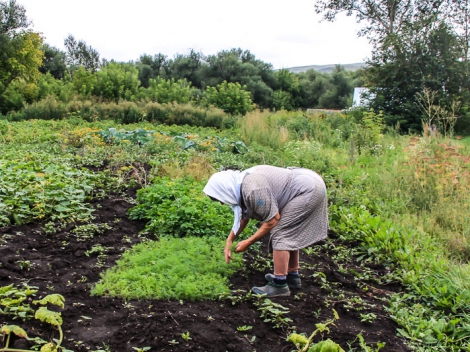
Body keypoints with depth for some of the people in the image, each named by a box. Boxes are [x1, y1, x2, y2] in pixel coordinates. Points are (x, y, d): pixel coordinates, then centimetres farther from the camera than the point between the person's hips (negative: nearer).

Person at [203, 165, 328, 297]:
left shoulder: (252, 189, -26)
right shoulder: (242, 182, 4)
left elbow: (273, 220, -18)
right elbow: (244, 216, 16)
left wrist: (248, 242, -10)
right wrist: (229, 241, 15)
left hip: (308, 190, -10)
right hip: (311, 184, 10)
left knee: (280, 233, -10)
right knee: (288, 232, 18)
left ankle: (279, 285, -5)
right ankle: (293, 276, 29)